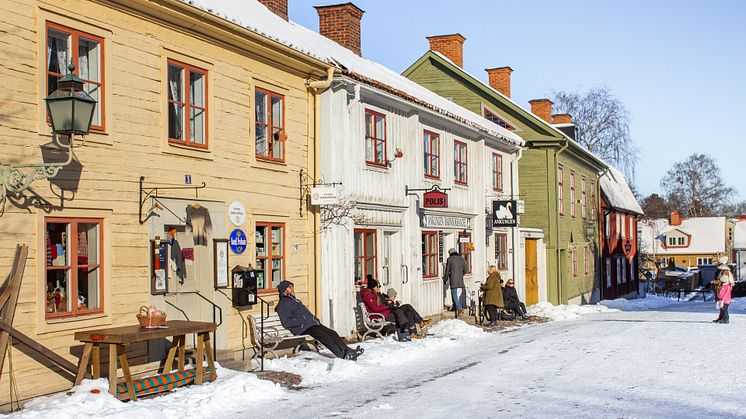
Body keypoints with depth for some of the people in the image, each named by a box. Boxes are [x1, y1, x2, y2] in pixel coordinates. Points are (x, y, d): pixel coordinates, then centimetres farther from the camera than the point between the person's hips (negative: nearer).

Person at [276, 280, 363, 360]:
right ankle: (342, 355, -32)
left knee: (332, 333, -9)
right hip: (302, 328, -9)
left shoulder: (294, 300, 26)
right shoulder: (283, 305, -4)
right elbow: (286, 323, -16)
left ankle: (347, 351, -18)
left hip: (311, 324, 9)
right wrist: (303, 321, -17)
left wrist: (314, 319, 10)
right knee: (324, 336, -27)